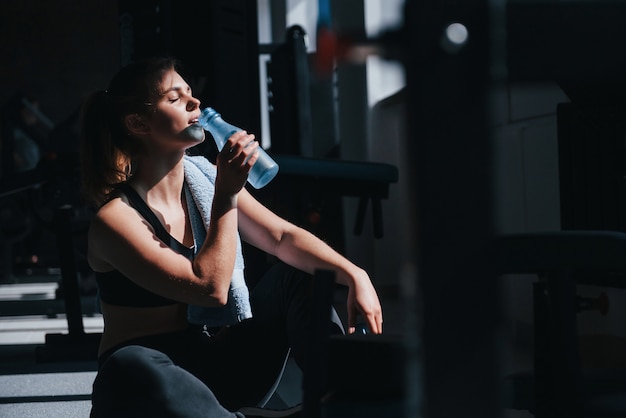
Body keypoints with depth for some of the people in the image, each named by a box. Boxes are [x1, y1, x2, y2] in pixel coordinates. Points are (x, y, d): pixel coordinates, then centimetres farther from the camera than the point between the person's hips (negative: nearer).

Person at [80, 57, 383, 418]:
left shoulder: (207, 176, 2)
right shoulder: (115, 218, -18)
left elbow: (283, 236, -3)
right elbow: (211, 287, -27)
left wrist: (354, 275, -18)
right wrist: (227, 196, -24)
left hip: (226, 364, 6)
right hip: (155, 374, -6)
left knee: (303, 273, -5)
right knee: (130, 366, -41)